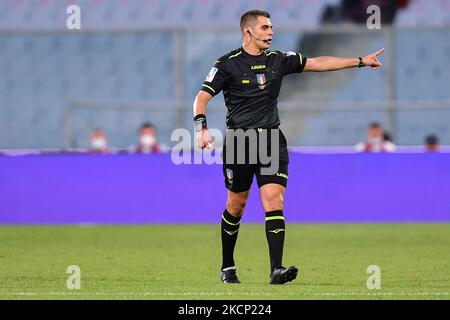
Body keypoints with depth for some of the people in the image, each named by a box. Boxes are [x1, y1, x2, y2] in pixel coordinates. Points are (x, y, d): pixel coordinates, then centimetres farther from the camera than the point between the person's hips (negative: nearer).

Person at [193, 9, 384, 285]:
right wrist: (201, 127, -25)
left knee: (274, 201, -12)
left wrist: (360, 61, 11)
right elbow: (203, 97, -8)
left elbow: (318, 63, 13)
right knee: (236, 206, 7)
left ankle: (276, 270, -19)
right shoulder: (228, 64, -4)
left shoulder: (279, 60, 9)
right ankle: (228, 267, 25)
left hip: (272, 141, 3)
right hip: (239, 141, -3)